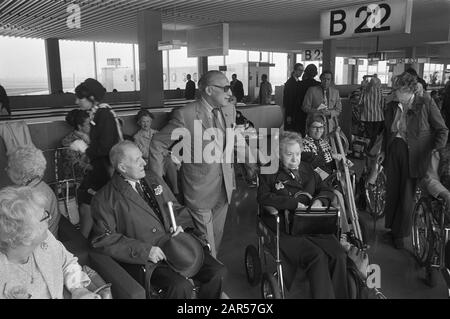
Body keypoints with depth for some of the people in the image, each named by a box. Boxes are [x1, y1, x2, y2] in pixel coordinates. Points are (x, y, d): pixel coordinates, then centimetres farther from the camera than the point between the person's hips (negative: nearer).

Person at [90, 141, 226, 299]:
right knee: (182, 286, -30)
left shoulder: (154, 180, 14)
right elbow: (104, 239, -10)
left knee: (218, 272, -10)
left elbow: (175, 207, 22)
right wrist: (144, 250, -17)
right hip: (147, 260, -6)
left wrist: (179, 224, -1)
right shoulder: (104, 199, -6)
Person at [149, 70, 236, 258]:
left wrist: (231, 176, 15)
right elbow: (157, 145, -11)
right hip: (200, 188, -5)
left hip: (224, 186, 6)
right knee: (206, 239, 6)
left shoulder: (230, 110, 2)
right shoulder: (185, 115, -18)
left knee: (218, 235, 19)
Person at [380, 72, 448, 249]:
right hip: (393, 153, 4)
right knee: (392, 192, 10)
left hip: (413, 156, -4)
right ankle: (392, 228, 28)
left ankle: (400, 234, 19)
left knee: (406, 196, 3)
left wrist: (435, 150, -13)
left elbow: (442, 130, -3)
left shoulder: (426, 103, -6)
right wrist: (383, 151, 13)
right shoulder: (391, 106, 7)